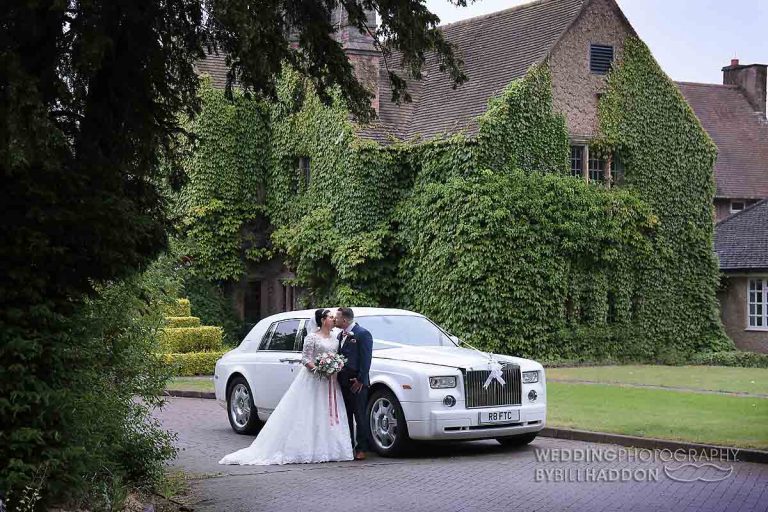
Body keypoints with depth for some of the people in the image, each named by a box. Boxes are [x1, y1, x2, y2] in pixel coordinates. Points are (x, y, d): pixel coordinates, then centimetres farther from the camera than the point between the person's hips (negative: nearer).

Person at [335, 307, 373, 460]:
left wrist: (360, 380, -17)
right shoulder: (341, 335, 16)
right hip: (343, 382, 8)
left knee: (360, 416, -2)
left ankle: (361, 449, 3)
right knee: (345, 416, 12)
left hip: (357, 383, -8)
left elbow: (366, 359, -13)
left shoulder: (362, 333, -9)